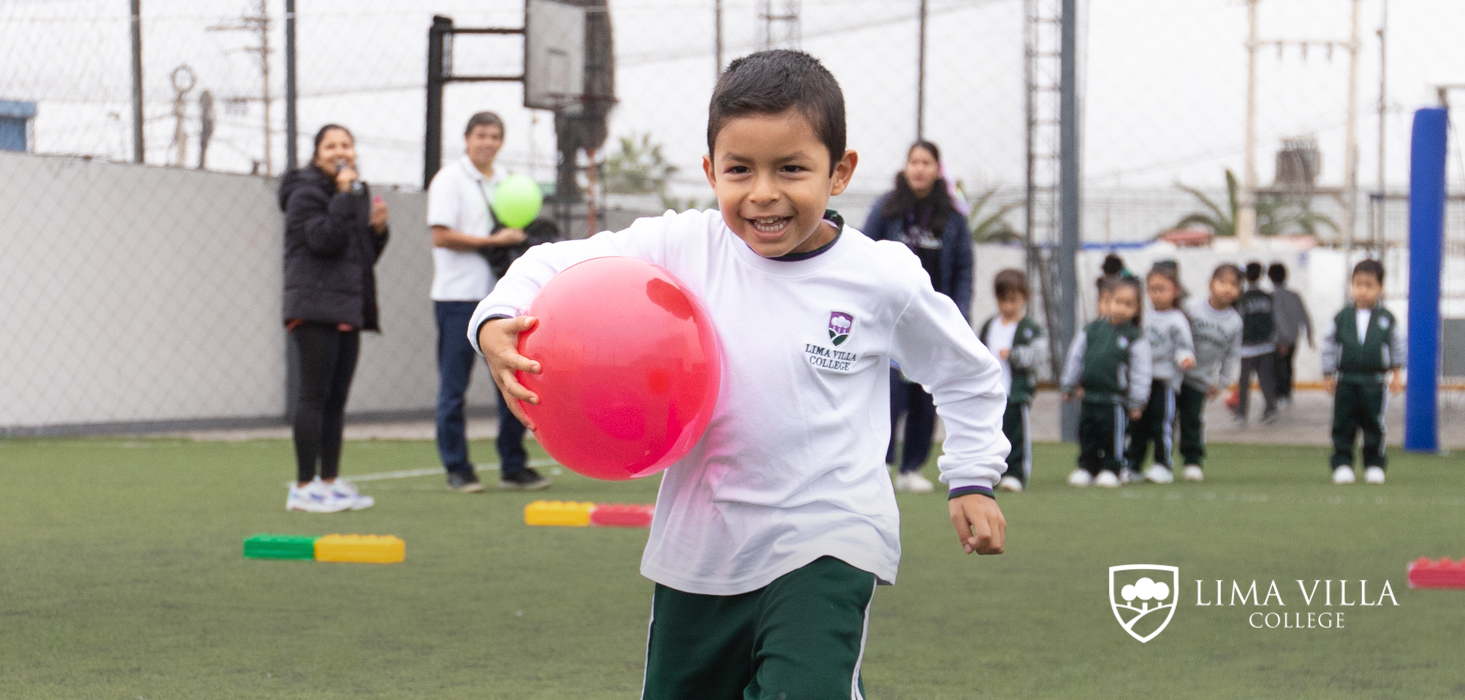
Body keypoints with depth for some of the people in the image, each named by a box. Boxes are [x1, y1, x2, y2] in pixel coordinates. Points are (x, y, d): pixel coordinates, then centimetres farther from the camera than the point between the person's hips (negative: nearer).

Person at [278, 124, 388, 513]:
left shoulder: (358, 192, 18)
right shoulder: (306, 192, -6)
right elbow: (324, 239, -20)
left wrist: (378, 228, 3)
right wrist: (345, 197, -18)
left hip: (348, 310, 8)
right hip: (314, 309, -8)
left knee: (336, 399, 10)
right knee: (314, 395, -9)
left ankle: (330, 481, 15)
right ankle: (303, 487, -8)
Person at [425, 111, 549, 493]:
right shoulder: (449, 179, -4)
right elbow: (441, 235, -13)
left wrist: (518, 238, 0)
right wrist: (493, 241, -14)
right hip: (458, 297, -6)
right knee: (454, 386, -1)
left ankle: (513, 466, 12)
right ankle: (457, 469, 5)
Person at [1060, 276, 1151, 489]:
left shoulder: (1135, 338, -5)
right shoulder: (1090, 331, 5)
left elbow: (1140, 372, -4)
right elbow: (1075, 358, 13)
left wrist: (1137, 402, -5)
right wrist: (1069, 385, 15)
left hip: (1115, 399, -4)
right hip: (1089, 397, 4)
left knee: (1112, 437, 0)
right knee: (1087, 436, 11)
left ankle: (1110, 469, 13)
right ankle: (1087, 468, 23)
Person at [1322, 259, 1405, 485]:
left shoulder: (1387, 319, 1)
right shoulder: (1342, 318, 1)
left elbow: (1397, 346, 10)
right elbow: (1329, 346, 6)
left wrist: (1397, 373, 8)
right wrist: (1328, 374, 4)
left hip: (1375, 382, 0)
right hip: (1346, 381, 0)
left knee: (1374, 426, 4)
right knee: (1343, 425, 1)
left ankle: (1374, 465, 15)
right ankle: (1342, 464, 7)